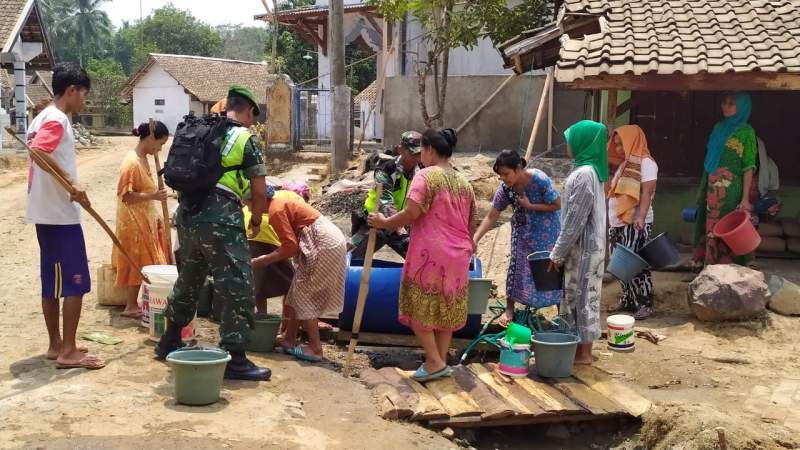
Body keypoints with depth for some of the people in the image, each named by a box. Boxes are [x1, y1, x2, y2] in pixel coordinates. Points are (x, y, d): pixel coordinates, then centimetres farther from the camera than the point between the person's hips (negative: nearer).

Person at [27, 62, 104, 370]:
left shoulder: (44, 117, 17)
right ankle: (68, 351, -3)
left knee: (53, 281, 13)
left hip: (46, 212, 10)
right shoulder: (57, 120, -14)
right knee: (75, 282, -6)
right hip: (60, 214, -10)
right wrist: (72, 183, -27)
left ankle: (56, 344, 20)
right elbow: (38, 151, -31)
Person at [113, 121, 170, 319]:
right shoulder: (132, 163, -21)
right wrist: (153, 196, -30)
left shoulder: (143, 159, 8)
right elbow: (126, 196, -24)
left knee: (145, 263, 14)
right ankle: (131, 307, 8)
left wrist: (154, 214, 16)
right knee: (139, 264, -2)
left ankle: (135, 303, 23)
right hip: (134, 222, -9)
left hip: (146, 219, 9)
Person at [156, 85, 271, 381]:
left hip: (187, 214, 7)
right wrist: (256, 221, 16)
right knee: (237, 286, -2)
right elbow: (259, 190, -1)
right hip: (220, 218, -7)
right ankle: (234, 359, -3)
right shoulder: (245, 139, 0)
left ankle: (170, 341, 36)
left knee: (188, 279, 23)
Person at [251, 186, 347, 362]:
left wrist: (263, 260, -10)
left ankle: (315, 349, -5)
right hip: (327, 242, 10)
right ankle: (289, 340, 20)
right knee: (297, 291, 14)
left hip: (325, 244, -10)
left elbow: (290, 247, -17)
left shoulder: (276, 211, -14)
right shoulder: (281, 205, 16)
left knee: (303, 295, -6)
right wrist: (267, 258, 18)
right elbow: (292, 242, 16)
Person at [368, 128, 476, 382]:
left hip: (430, 253, -7)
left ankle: (434, 363, 1)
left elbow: (412, 213, -18)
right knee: (447, 307, 12)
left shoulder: (426, 176, -10)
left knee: (420, 307, 3)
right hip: (458, 255, 7)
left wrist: (384, 223, -5)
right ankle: (441, 361, 16)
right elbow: (471, 225, 17)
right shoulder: (464, 183, 13)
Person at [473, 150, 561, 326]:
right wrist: (475, 239, -22)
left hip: (546, 232, -3)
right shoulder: (505, 189, -16)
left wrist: (530, 206, -24)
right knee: (518, 267, 4)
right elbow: (491, 216, -13)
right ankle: (509, 310, 17)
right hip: (523, 232, 4)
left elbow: (558, 205, -20)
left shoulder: (540, 179, -28)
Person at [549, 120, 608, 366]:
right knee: (582, 295, 14)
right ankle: (581, 347, 23)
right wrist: (560, 247, 19)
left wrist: (557, 253, -14)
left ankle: (584, 353, 9)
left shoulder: (583, 175, -20)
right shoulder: (593, 171, 10)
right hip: (589, 244, 9)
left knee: (581, 295, 0)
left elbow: (575, 219, -20)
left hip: (582, 247, -9)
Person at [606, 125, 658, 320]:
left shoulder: (646, 163, -8)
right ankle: (628, 300, 20)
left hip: (635, 225, -9)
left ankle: (645, 304, -2)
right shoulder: (624, 164, 18)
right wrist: (610, 219, 18)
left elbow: (647, 192, -18)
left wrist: (641, 217, -28)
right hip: (618, 223, 9)